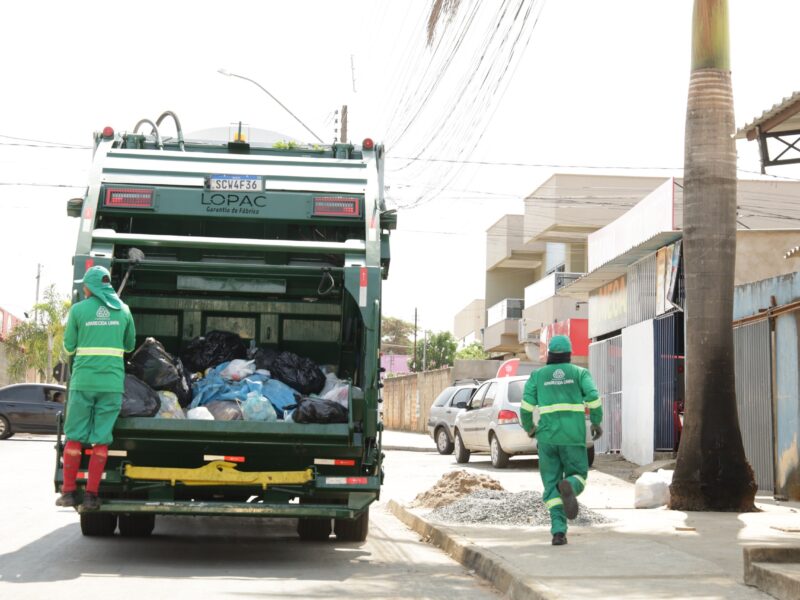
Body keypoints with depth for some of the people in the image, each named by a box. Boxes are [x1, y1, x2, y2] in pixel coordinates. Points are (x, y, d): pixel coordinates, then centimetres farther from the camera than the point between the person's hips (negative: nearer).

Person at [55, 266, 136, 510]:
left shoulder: (78, 310, 0)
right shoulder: (123, 310, 7)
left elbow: (69, 347, 6)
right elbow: (129, 345, 17)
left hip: (83, 382, -1)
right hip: (112, 383, 1)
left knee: (74, 437, 7)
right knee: (101, 440, 2)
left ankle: (69, 491, 7)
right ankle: (91, 495, 0)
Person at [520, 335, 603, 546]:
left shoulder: (537, 375, 11)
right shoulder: (580, 372, 9)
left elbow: (526, 405, -1)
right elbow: (593, 396, -8)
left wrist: (528, 428, 17)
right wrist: (597, 422, 5)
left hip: (547, 436, 1)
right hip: (573, 436, -1)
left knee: (552, 485, 8)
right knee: (577, 477, 12)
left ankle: (559, 531, -10)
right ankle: (568, 487, -27)